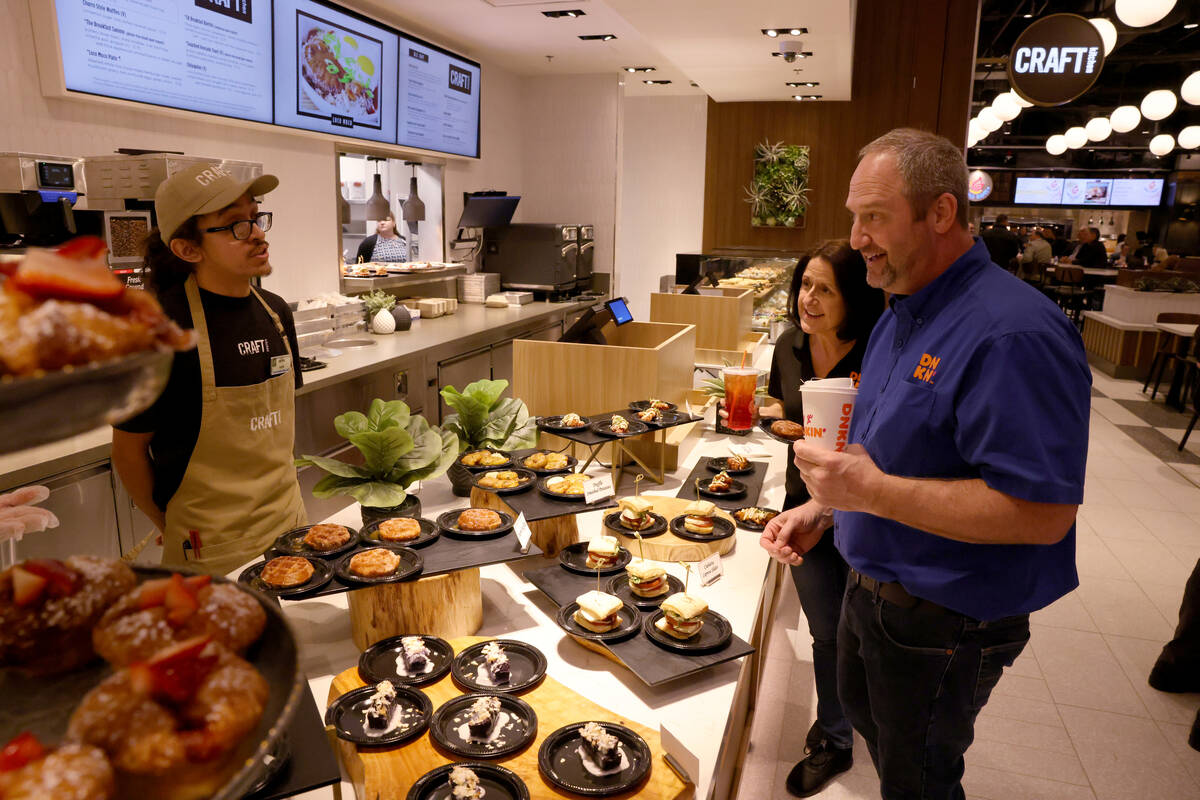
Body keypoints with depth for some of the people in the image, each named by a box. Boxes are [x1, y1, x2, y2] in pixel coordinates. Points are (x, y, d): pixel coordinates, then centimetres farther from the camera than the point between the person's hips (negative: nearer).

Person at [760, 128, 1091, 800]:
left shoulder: (1013, 334, -28)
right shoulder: (902, 314, 3)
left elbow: (1043, 513, -32)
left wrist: (873, 491, -32)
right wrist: (822, 507, 3)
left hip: (946, 621, -8)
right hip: (872, 587, 9)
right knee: (863, 714, 30)